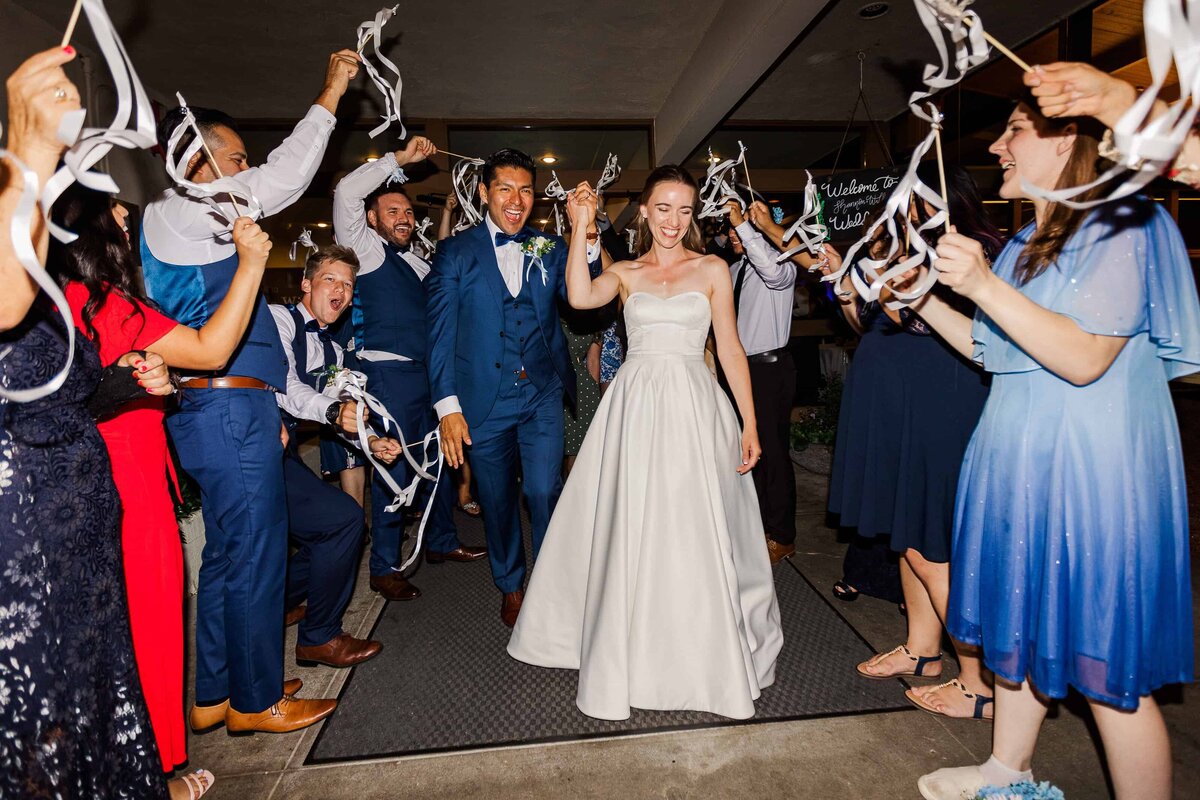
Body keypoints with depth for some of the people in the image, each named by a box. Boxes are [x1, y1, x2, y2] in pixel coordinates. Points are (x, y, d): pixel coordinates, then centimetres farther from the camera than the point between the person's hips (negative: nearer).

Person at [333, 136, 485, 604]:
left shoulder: (414, 261, 20)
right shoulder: (365, 248, 0)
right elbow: (346, 192, -12)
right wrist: (400, 158, -7)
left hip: (426, 373, 8)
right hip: (389, 375, -8)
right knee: (393, 470, -4)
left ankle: (442, 543, 32)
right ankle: (385, 568, 8)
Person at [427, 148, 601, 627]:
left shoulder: (551, 249, 6)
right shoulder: (456, 252, 0)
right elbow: (440, 334, -3)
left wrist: (588, 241, -24)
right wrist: (447, 406, -10)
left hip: (542, 395, 1)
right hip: (484, 400, 0)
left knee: (545, 493, -5)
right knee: (497, 501, 12)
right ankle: (511, 587, 35)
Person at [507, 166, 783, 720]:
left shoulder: (712, 270, 8)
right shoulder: (625, 273, 11)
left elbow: (731, 350, 5)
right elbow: (580, 297, -10)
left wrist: (750, 424, 1)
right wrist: (581, 227, -8)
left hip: (695, 408, -1)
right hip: (635, 407, 1)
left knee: (697, 536, 0)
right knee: (628, 535, 5)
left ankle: (705, 657, 21)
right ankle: (629, 657, 24)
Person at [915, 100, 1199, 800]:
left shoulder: (1120, 227, -11)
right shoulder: (1028, 243, 15)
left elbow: (1084, 358, -22)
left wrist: (983, 285, -26)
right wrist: (926, 300, 13)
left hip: (1092, 468, -8)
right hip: (1019, 456, 9)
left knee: (1108, 668, 1)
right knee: (1021, 625, 18)